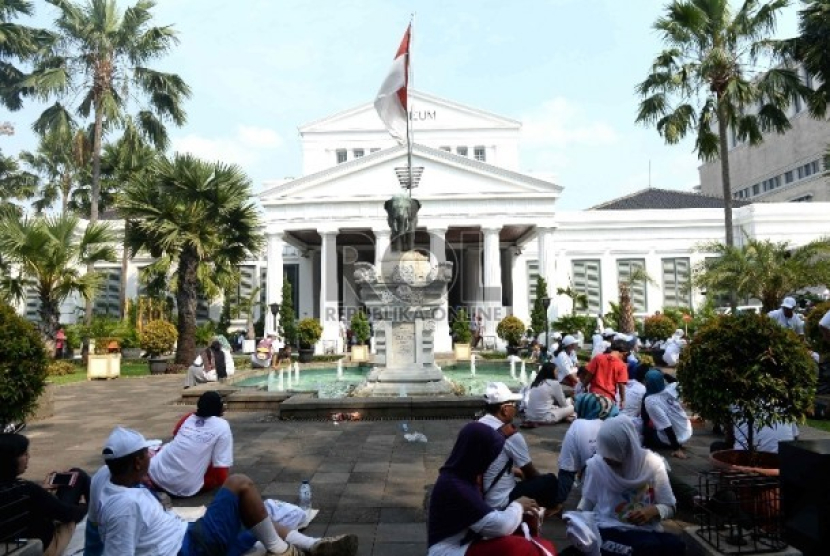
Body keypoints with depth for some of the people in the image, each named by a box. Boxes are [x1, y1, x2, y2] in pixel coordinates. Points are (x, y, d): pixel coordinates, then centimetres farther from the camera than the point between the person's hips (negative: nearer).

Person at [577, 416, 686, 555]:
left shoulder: (653, 464, -5)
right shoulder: (596, 464, -5)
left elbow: (669, 507, 3)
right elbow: (587, 501, 9)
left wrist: (653, 510, -18)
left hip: (645, 530, 4)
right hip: (609, 530, -4)